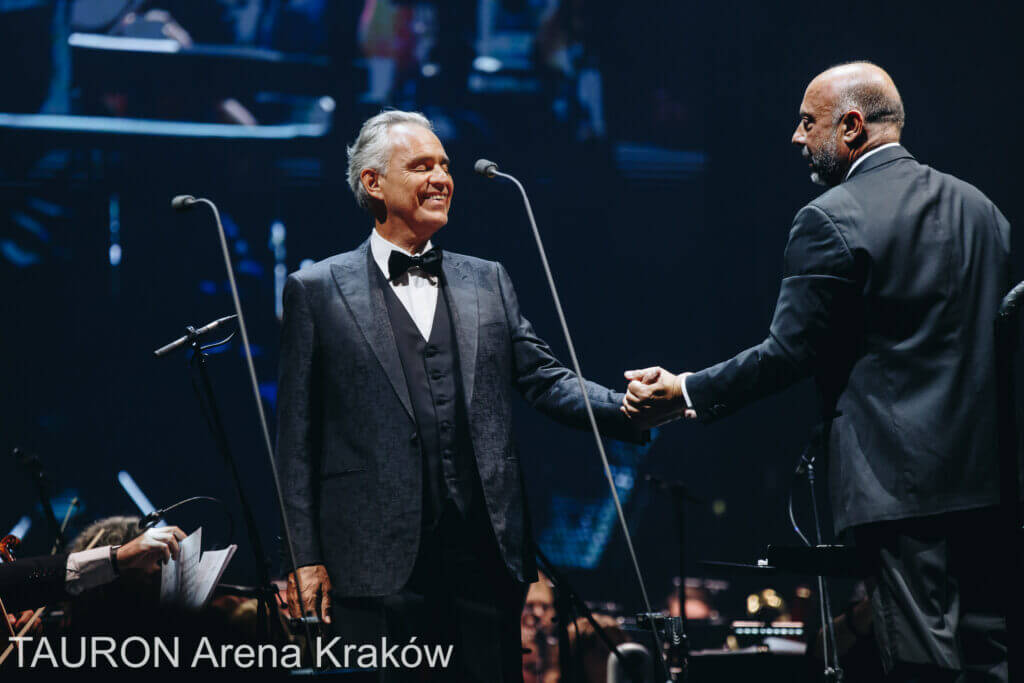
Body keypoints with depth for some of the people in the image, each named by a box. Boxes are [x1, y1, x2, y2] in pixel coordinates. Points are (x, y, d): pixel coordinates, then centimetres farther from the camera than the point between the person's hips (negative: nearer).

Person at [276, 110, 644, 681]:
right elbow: (298, 436, 3)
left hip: (486, 552, 3)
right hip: (380, 561, -3)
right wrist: (307, 556, -3)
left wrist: (632, 408, -10)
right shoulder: (318, 291, 5)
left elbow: (544, 378, 10)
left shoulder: (488, 281, 17)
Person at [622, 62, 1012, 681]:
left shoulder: (831, 222, -9)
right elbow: (1004, 335, 16)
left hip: (900, 478, -7)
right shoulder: (981, 208, 13)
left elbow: (789, 354, -10)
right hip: (988, 476, 7)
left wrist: (685, 394, 0)